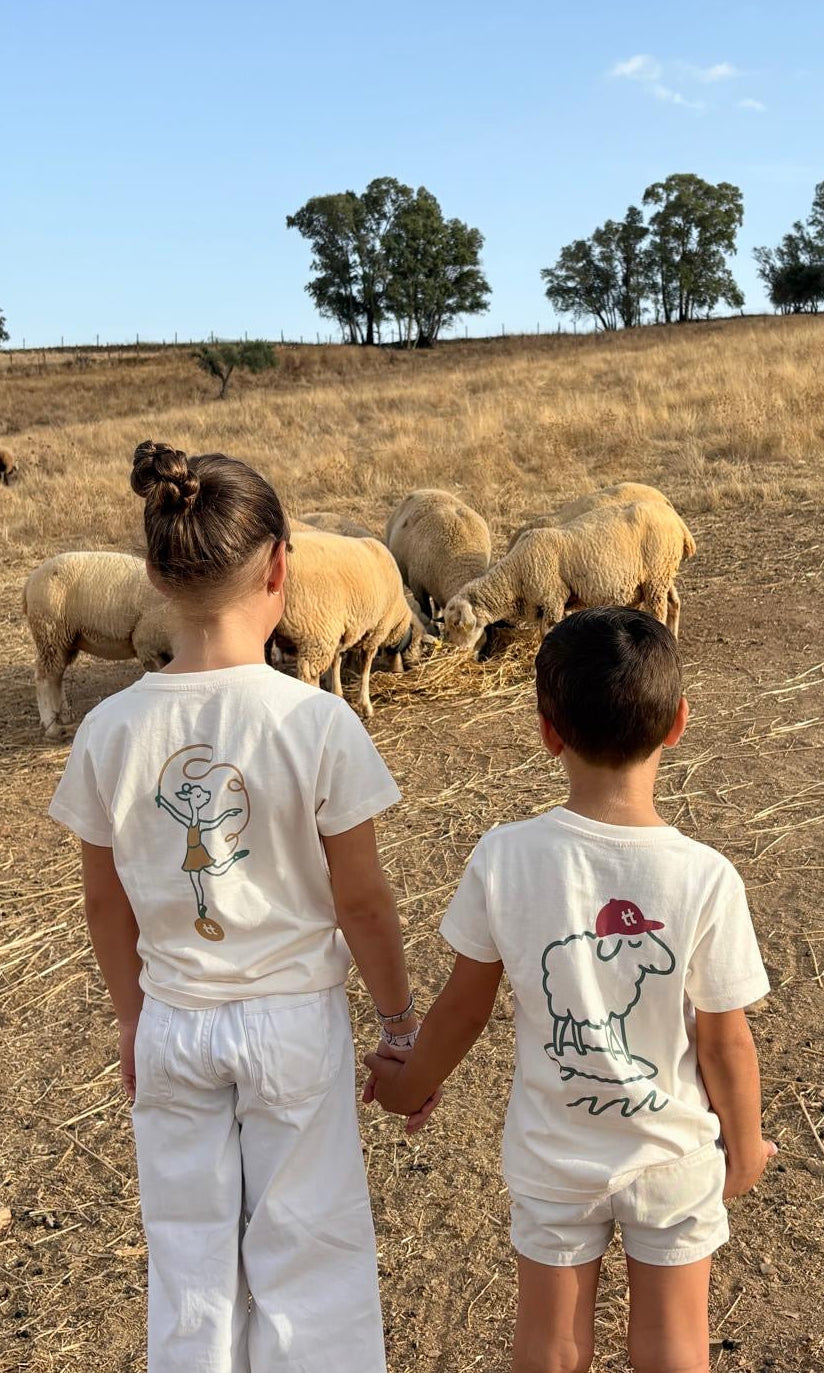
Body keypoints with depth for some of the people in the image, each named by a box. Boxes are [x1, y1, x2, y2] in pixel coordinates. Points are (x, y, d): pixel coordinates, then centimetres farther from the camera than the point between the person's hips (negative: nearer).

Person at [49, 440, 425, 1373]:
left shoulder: (110, 730, -11)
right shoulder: (317, 722, -20)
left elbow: (107, 902, 0)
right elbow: (360, 899, -12)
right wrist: (400, 1021, 3)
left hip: (173, 1026, 3)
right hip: (294, 1019, -2)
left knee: (190, 1260, 21)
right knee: (305, 1257, 17)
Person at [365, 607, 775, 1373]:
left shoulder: (504, 859, -23)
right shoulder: (705, 879, -25)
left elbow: (464, 1006, -10)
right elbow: (723, 1042, -14)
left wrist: (413, 1084, 10)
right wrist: (746, 1144, 6)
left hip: (552, 1158, 1)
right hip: (673, 1157, 0)